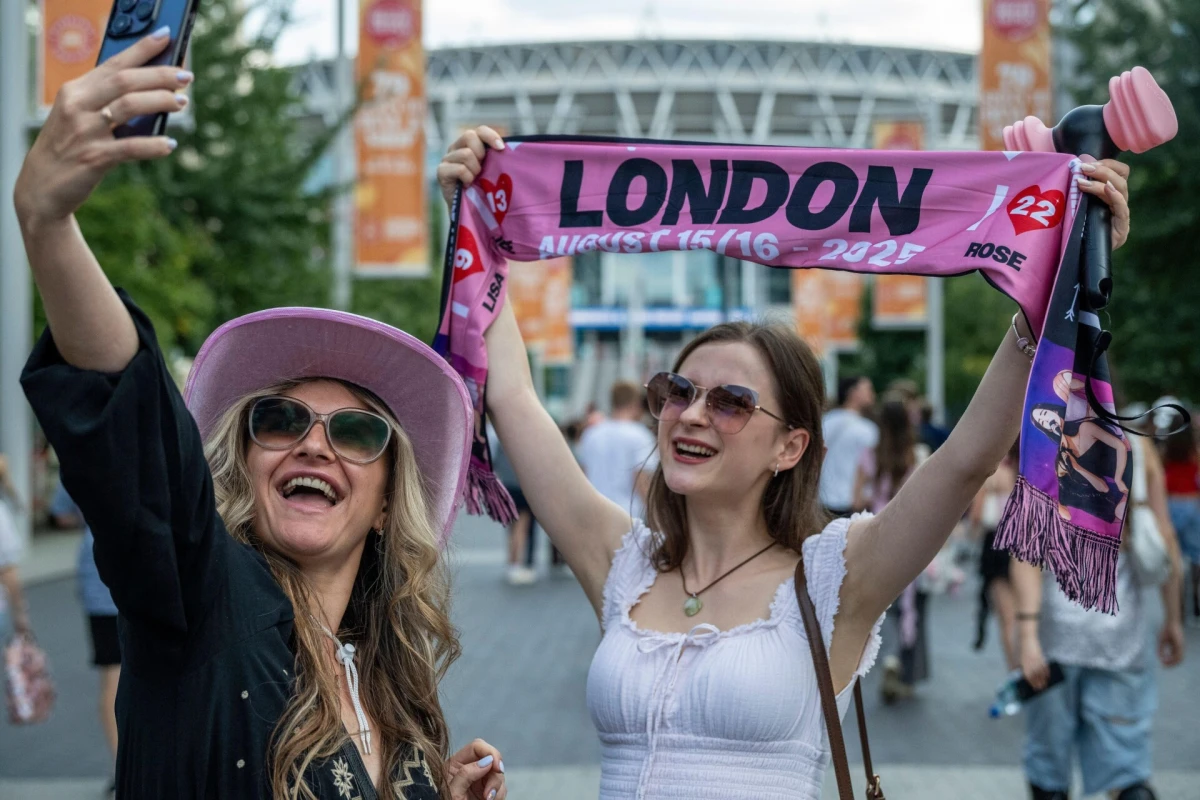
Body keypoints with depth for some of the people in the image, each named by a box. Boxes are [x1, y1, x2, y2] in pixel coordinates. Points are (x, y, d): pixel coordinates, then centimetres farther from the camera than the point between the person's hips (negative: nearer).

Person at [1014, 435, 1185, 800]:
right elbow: (1165, 540, 2)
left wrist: (1028, 634, -19)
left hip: (1058, 616, -2)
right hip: (1120, 620, 2)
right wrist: (1173, 619, 12)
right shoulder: (1139, 448, 1)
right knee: (1124, 763, 5)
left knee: (1048, 769, 11)